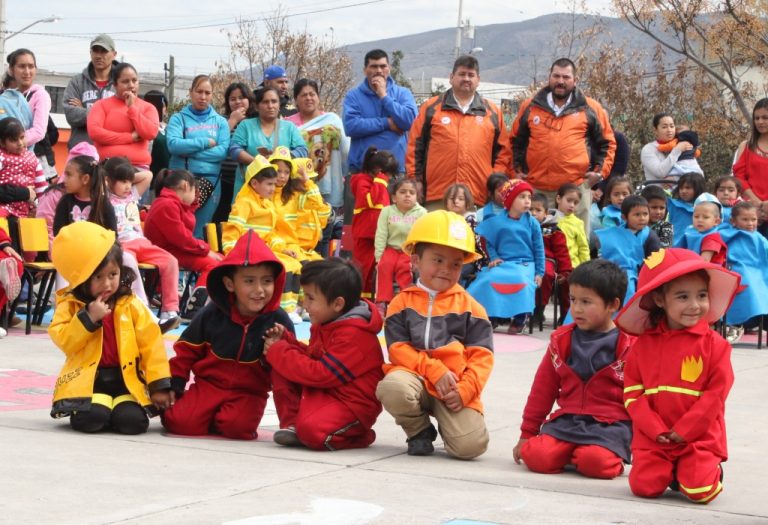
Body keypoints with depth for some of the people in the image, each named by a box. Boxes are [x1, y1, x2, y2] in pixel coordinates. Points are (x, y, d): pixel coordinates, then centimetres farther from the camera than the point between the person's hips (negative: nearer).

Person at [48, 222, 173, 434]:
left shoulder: (131, 305, 4)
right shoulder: (70, 305, 3)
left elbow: (151, 344, 1)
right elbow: (64, 342, -9)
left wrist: (159, 385, -4)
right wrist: (88, 317, -20)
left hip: (126, 379, 1)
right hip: (88, 380, -1)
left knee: (132, 420, -26)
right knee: (91, 419, -31)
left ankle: (117, 409, 8)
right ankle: (99, 408, 5)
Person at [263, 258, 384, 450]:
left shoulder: (353, 334, -23)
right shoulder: (326, 324, 8)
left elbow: (321, 374, -25)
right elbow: (312, 357, 19)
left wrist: (278, 352, -18)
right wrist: (285, 339, 2)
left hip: (351, 405, -9)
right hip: (322, 394, 9)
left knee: (311, 430, -35)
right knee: (280, 369, -4)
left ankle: (357, 434, -4)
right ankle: (292, 424, -2)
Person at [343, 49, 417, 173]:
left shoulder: (402, 93, 7)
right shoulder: (354, 95, 3)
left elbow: (410, 120, -10)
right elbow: (350, 126, -12)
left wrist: (384, 96, -9)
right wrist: (386, 123, -10)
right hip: (361, 169, -1)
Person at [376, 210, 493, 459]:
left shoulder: (470, 307, 9)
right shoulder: (402, 302, 8)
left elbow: (481, 355, 3)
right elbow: (398, 348, -2)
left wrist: (465, 389, -14)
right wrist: (434, 370, -15)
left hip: (454, 388, 0)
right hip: (415, 376, 0)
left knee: (471, 445, -22)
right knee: (392, 387, -37)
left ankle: (445, 423, 18)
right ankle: (419, 431, -2)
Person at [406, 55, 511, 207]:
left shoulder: (492, 112, 15)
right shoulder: (432, 107, 11)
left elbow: (503, 151, 15)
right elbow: (415, 146, 9)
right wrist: (415, 181, 2)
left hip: (479, 199, 1)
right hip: (437, 196, -1)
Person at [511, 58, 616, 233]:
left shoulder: (590, 109, 7)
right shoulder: (530, 107, 11)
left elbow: (607, 143, 13)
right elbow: (517, 140, 21)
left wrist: (600, 171, 3)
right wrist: (518, 169, 12)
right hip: (537, 188, 2)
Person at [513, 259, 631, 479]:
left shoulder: (628, 346, 0)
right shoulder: (562, 340, 11)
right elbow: (543, 389, 16)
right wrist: (526, 434, 18)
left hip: (609, 425, -3)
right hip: (566, 420, 4)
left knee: (595, 461, -34)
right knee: (535, 455, -23)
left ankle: (615, 456, 2)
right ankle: (571, 452, 9)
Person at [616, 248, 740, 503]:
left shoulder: (715, 344, -5)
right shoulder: (643, 344, 2)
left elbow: (717, 393, -8)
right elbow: (632, 392, 0)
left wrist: (683, 432, -11)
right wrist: (656, 430, -11)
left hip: (699, 437, -2)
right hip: (652, 437, 2)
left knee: (699, 490, -18)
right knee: (644, 486, -13)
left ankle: (712, 472, 17)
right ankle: (669, 470, 20)